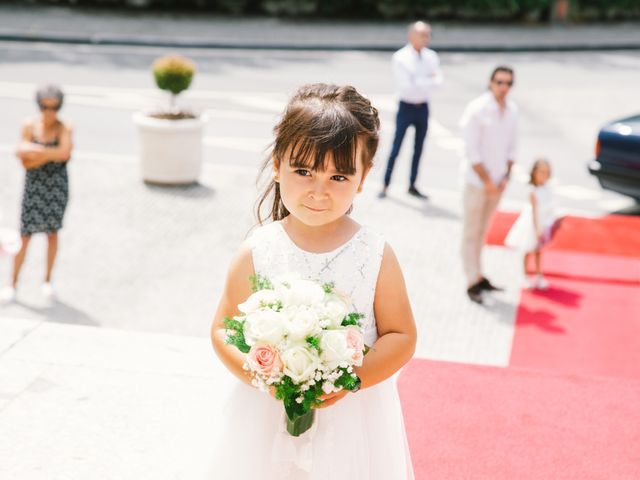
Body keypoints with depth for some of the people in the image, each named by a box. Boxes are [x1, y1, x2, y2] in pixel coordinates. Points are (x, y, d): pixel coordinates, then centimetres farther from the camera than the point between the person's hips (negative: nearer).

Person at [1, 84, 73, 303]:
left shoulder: (64, 128, -10)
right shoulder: (29, 126, -7)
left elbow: (64, 153, -26)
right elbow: (25, 162, -12)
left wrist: (37, 151, -24)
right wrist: (51, 154, -22)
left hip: (57, 185, 0)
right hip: (34, 185, 0)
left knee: (52, 232, 10)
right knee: (25, 235, 1)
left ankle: (47, 280, 26)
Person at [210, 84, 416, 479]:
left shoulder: (375, 255, -9)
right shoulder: (257, 253, -8)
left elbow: (401, 336, -5)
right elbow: (224, 329, -1)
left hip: (353, 421, 0)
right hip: (269, 420, 0)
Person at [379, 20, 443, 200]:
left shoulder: (431, 57, 1)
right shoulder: (400, 58, -13)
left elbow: (438, 81, -7)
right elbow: (405, 86, -19)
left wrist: (418, 83, -22)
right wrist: (428, 81, -15)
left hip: (423, 108, 5)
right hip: (406, 107, -5)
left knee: (418, 149, 12)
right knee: (396, 148, -2)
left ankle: (412, 186, 23)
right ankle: (385, 185, 8)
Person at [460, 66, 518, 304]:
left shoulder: (512, 110, 3)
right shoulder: (477, 110, -15)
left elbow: (511, 146, 11)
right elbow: (472, 152, -15)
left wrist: (505, 177, 2)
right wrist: (487, 181, -14)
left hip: (497, 182, 6)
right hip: (476, 180, -5)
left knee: (482, 230, 15)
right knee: (471, 231, 2)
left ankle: (478, 275, 24)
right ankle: (472, 282, 7)